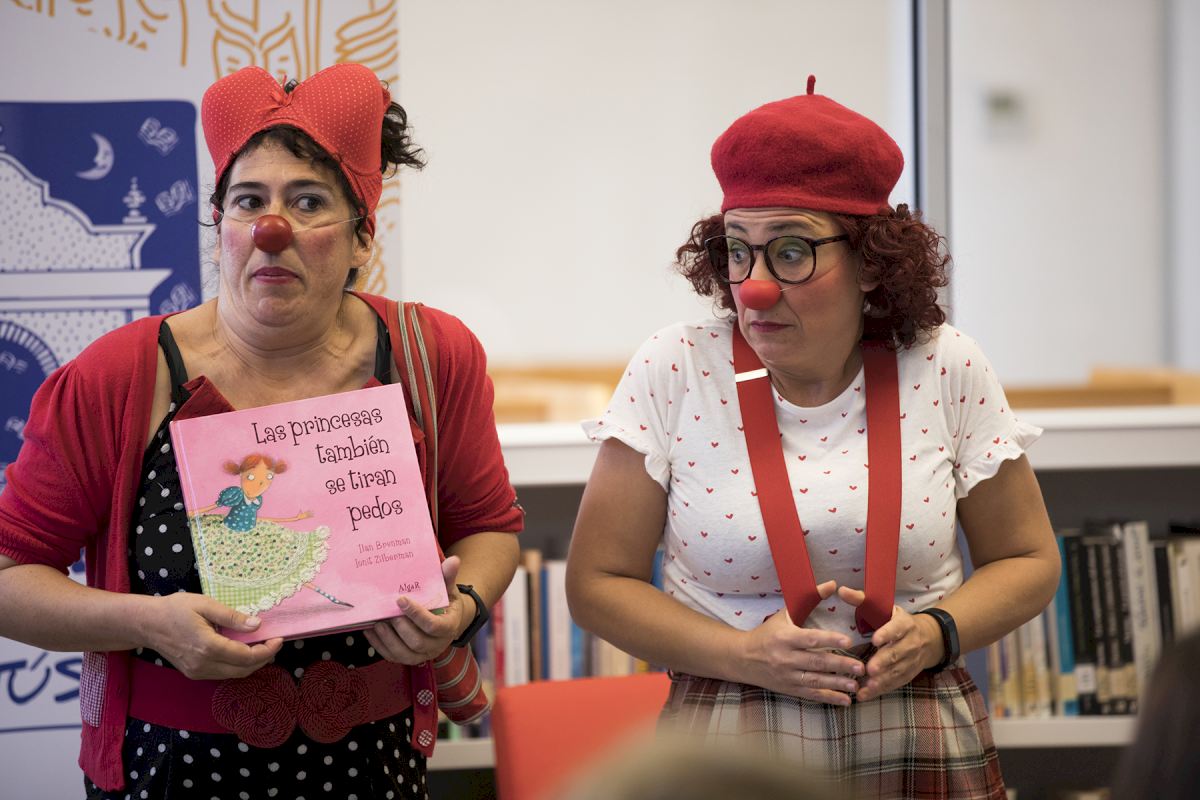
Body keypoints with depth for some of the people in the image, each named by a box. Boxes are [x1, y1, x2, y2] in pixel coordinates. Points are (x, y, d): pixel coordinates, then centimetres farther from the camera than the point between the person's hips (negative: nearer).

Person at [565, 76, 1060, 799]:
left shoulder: (945, 368, -4)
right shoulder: (676, 369, -7)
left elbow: (1028, 562, 6)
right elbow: (598, 581, -4)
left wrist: (934, 635, -13)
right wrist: (746, 656, -17)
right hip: (727, 739, -1)